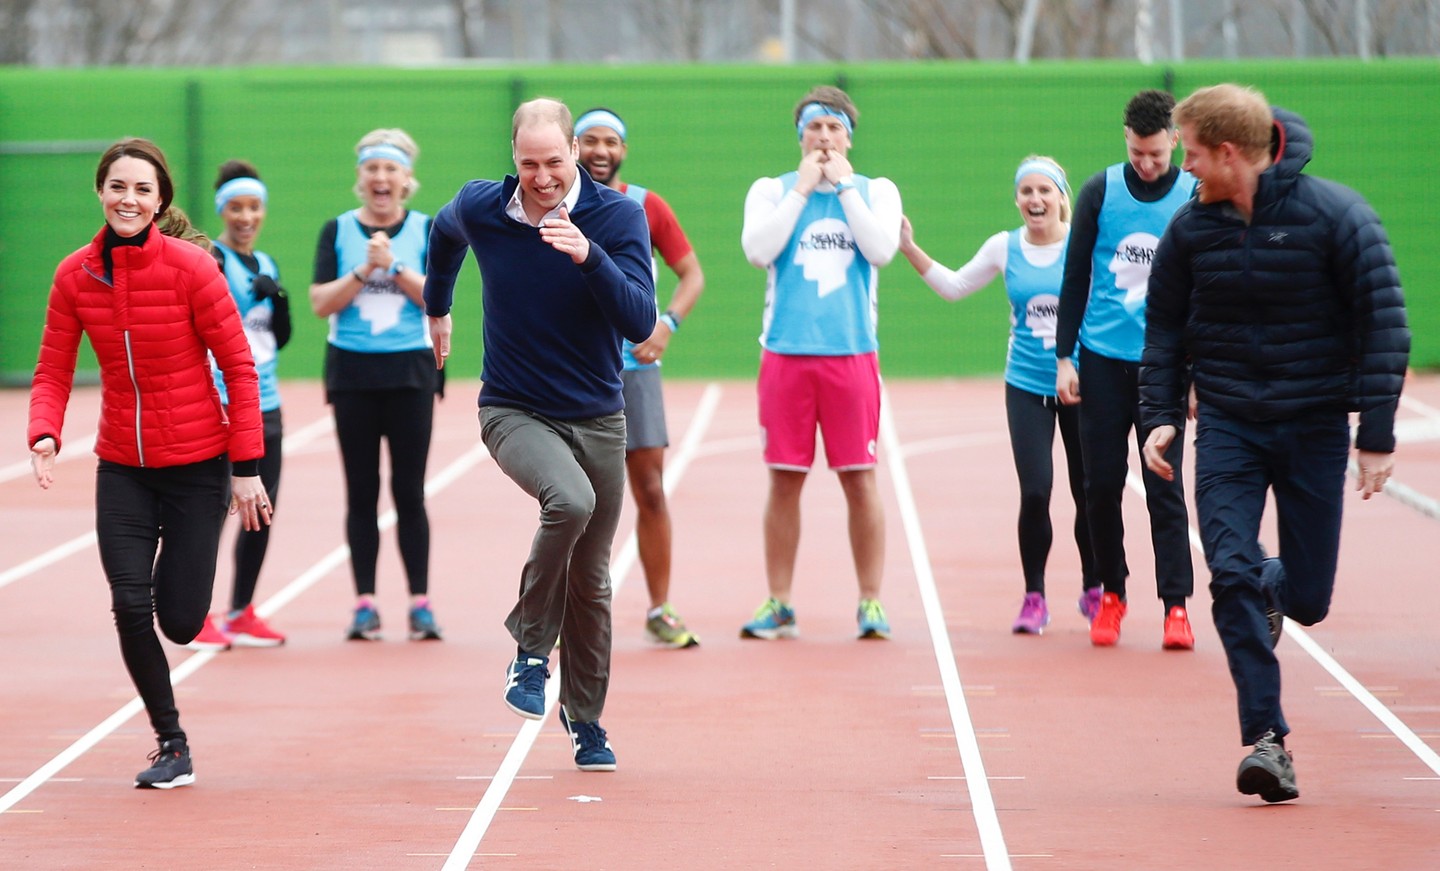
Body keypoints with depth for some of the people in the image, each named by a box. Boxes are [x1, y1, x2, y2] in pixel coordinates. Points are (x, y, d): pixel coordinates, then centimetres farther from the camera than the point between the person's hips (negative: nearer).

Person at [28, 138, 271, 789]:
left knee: (180, 623, -4)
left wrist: (246, 468, -10)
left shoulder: (190, 267, -12)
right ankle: (171, 746, 10)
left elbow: (239, 367, -8)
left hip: (196, 464, -3)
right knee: (130, 607, -9)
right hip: (121, 466, 3)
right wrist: (44, 435, -17)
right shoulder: (75, 276, -1)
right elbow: (53, 372, 3)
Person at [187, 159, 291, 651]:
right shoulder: (211, 260, -7)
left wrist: (278, 297, -1)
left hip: (264, 406, 7)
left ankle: (242, 615, 18)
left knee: (262, 513, 8)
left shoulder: (266, 264, 14)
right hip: (220, 405, -7)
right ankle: (196, 618, -3)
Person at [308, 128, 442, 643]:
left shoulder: (426, 230, 3)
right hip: (352, 371, 1)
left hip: (410, 372, -1)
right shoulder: (338, 231, 4)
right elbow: (321, 303, -4)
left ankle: (420, 604, 5)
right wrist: (364, 271, -16)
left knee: (410, 492, 0)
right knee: (361, 493, 3)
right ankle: (365, 605, 6)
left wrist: (394, 266, -18)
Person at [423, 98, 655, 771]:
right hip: (514, 411, -1)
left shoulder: (618, 217, -12)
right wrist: (437, 308, 32)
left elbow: (640, 324, -22)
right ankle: (531, 651, -15)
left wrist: (589, 256, -35)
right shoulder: (478, 209, -7)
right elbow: (444, 235, 19)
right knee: (569, 500, -32)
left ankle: (585, 722, 27)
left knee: (590, 578, 9)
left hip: (598, 418, 1)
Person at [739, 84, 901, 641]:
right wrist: (802, 189, -4)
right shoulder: (772, 191, 10)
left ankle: (871, 602, 5)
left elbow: (881, 249, -7)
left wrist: (845, 185, -4)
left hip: (852, 353, 0)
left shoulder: (877, 191, 10)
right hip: (786, 353, 0)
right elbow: (758, 249, -7)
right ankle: (778, 605, 9)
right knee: (784, 480, 2)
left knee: (860, 479, -2)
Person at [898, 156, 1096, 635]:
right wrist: (910, 249, 10)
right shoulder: (1005, 248, 2)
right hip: (1027, 385, 1)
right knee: (1034, 492, -9)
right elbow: (954, 286, 16)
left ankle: (1093, 588, 27)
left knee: (1088, 492, 6)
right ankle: (1034, 598, 6)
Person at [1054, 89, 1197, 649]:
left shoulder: (1196, 198, 0)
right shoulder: (1100, 192, 2)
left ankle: (1176, 606, -5)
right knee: (1102, 483, 4)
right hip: (1102, 361, 1)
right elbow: (1075, 277, 7)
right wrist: (1064, 356, 3)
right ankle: (1110, 593, 18)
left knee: (1165, 487, -5)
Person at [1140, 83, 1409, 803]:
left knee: (1306, 598, 3)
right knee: (1231, 571, -16)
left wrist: (1377, 434, -13)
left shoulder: (1336, 216, -12)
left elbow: (1385, 324, -10)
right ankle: (1265, 737, -11)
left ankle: (1271, 589, 41)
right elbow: (1165, 326, 10)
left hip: (1314, 425, -2)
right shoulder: (1192, 227, -1)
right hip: (1227, 425, 2)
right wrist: (1159, 414, -2)